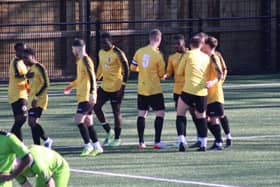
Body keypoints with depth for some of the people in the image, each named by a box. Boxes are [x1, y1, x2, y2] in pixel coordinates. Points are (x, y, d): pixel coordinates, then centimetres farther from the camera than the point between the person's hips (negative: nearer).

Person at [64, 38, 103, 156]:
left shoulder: (85, 60, -13)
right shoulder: (80, 60, 16)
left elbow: (92, 77, -20)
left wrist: (92, 93, -26)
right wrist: (72, 85, 36)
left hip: (86, 97, -10)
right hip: (82, 97, 10)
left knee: (79, 120, -13)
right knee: (88, 122, 10)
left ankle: (88, 146, -10)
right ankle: (97, 147, 12)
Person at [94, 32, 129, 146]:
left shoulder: (117, 53, -14)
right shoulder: (101, 53, 9)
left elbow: (125, 69, -13)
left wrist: (123, 84, -17)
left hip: (116, 88, -8)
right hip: (104, 86, 8)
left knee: (116, 112, -1)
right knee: (96, 107, 4)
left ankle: (117, 139, 9)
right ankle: (109, 132, 18)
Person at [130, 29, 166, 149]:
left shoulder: (139, 52, 0)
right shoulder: (157, 55, -14)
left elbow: (133, 68, 8)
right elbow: (161, 74, -7)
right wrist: (161, 76, 16)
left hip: (141, 89, 5)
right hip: (155, 89, -5)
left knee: (142, 114, 9)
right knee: (160, 113, 2)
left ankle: (141, 142, 8)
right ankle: (157, 142, -3)